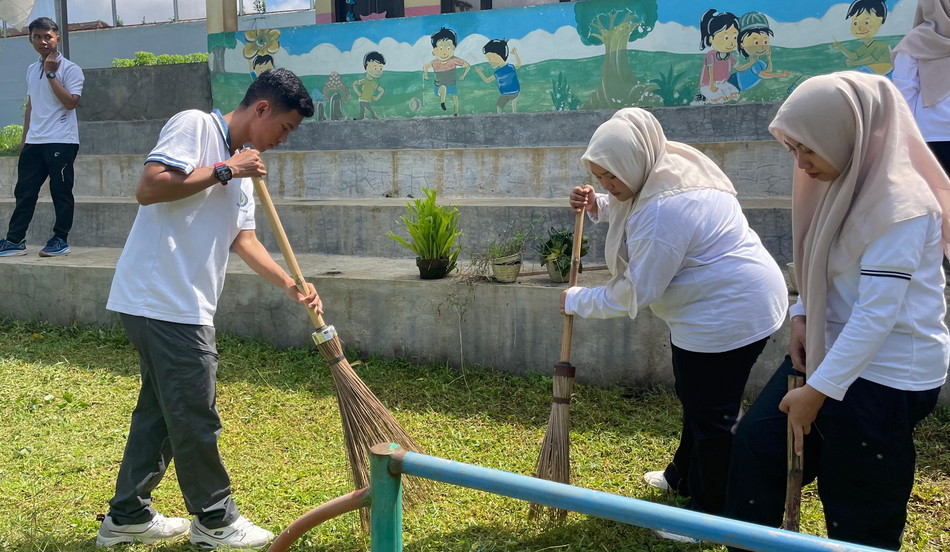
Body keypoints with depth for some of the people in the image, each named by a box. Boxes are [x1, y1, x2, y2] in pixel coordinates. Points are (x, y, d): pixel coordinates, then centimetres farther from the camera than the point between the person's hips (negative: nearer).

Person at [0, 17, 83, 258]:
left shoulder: (69, 69, -5)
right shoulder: (31, 71, 15)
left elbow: (71, 102, -17)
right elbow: (31, 106, 21)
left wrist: (51, 73, -15)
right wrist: (25, 138, 19)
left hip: (61, 141, -6)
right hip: (34, 142, 6)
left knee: (60, 192, 0)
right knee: (24, 192, 6)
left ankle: (60, 240, 10)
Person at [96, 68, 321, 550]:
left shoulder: (242, 171, 18)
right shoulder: (194, 125, -9)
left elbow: (243, 239, 16)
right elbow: (148, 188, -21)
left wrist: (292, 286, 7)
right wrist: (224, 171, -16)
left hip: (186, 306, 10)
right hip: (161, 299, -10)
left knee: (161, 409, 17)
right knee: (195, 415, 0)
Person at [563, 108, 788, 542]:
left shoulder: (664, 209, -29)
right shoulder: (668, 168, 2)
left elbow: (633, 293, -23)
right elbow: (630, 207, 25)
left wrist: (578, 302, -8)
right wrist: (596, 206, 5)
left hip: (729, 315, -11)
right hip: (736, 302, 11)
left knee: (710, 413, 2)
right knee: (696, 397, 25)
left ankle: (710, 517, 18)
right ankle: (685, 477, 45)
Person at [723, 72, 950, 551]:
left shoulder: (901, 205, -24)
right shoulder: (845, 180, 3)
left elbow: (877, 314, -26)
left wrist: (818, 392, -24)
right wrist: (802, 314, 1)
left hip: (885, 374, -9)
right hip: (828, 347, 9)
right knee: (757, 441, 13)